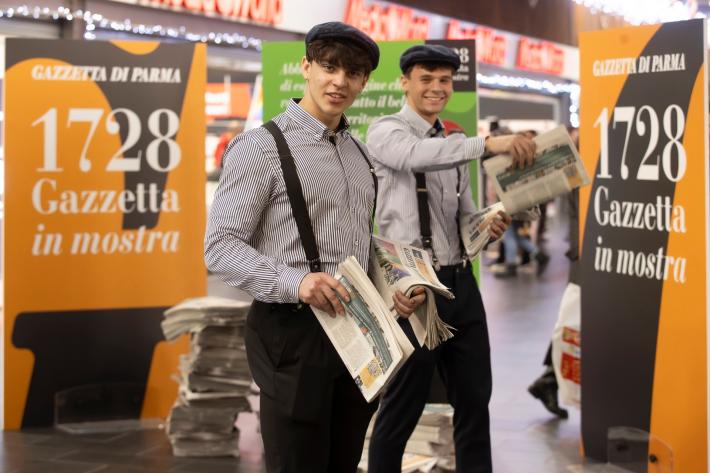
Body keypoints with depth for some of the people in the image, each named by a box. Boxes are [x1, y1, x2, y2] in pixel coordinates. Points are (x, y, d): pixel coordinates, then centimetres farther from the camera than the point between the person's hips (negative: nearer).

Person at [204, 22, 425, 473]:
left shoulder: (361, 155, 14)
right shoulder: (261, 147, -9)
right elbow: (221, 246, -14)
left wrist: (395, 289, 3)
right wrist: (296, 282, -28)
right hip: (293, 331, -7)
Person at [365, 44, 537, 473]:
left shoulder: (454, 144, 17)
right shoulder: (386, 131, -6)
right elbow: (419, 155, -30)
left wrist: (487, 227, -1)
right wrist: (489, 143, -41)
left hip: (460, 280, 7)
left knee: (475, 398, 12)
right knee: (403, 406, 3)